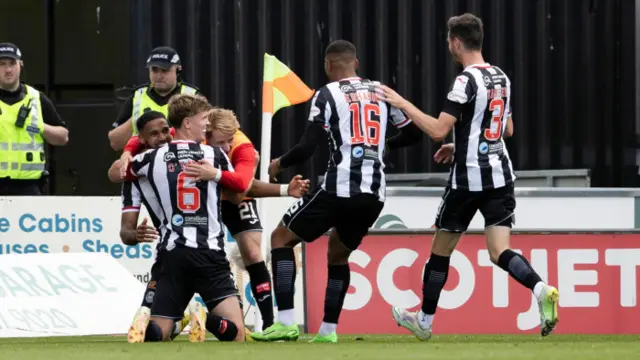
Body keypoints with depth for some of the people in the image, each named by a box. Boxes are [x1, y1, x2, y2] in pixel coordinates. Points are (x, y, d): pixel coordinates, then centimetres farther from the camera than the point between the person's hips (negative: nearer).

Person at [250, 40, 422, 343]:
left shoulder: (327, 94, -2)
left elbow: (307, 148, -8)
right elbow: (413, 133, 22)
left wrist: (279, 164, 12)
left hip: (339, 189, -5)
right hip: (374, 195, 5)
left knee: (281, 238, 10)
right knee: (338, 255, 27)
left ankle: (286, 322, -2)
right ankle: (328, 330, 20)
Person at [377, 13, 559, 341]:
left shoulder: (466, 81, -14)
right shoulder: (502, 78, 10)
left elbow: (438, 130, -20)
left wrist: (402, 104, -10)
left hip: (467, 180, -6)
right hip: (500, 175, 6)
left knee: (441, 250, 11)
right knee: (499, 251, -1)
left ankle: (425, 322, 23)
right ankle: (542, 290, -30)